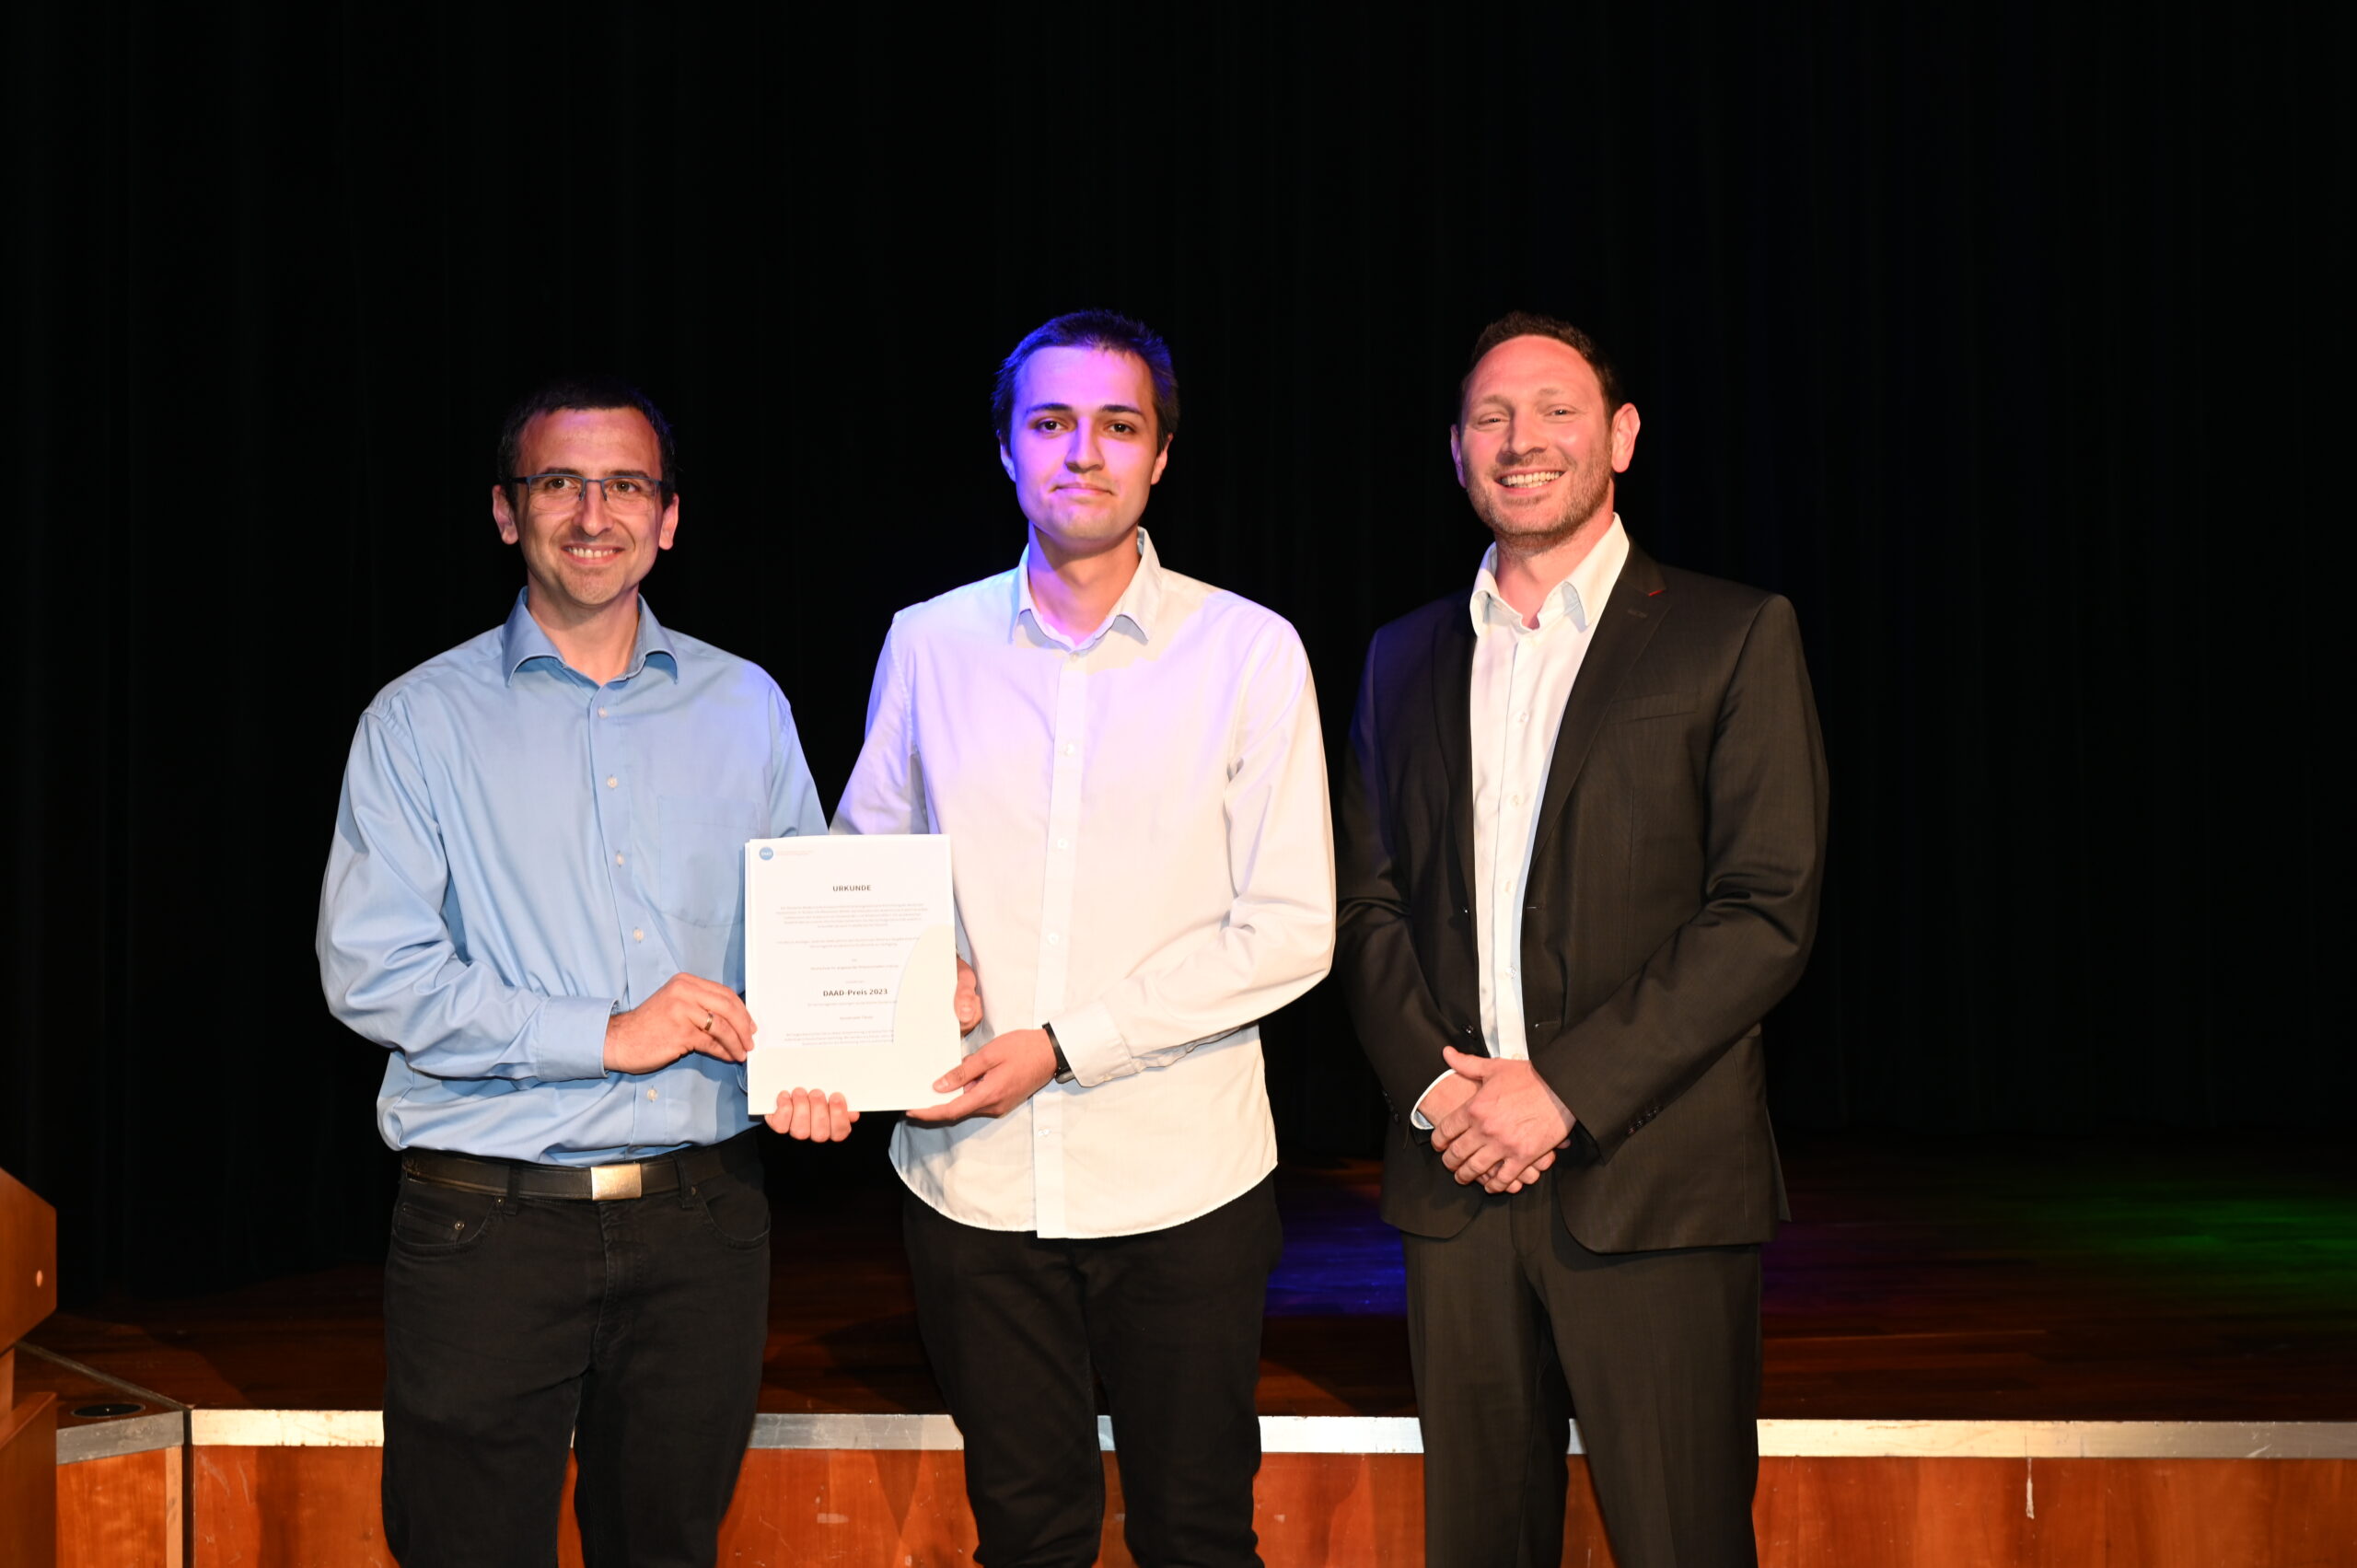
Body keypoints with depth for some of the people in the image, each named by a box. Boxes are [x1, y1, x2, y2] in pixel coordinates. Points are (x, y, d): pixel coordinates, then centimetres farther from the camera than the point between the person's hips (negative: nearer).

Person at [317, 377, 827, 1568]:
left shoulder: (745, 708, 10)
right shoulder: (422, 721, 0)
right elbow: (370, 972, -9)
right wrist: (604, 1035, -15)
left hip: (702, 1216, 3)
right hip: (488, 1228, -2)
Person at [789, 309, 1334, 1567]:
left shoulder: (1248, 651, -3)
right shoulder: (929, 642, 6)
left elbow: (1289, 933, -7)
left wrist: (1064, 1043, -14)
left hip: (1181, 1174, -2)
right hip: (972, 1174, 2)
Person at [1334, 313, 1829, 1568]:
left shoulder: (1733, 637, 1)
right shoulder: (1407, 656, 15)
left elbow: (1767, 911, -7)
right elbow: (1366, 901, 14)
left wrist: (1564, 1089, -13)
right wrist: (1431, 1085, -5)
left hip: (1654, 1181, -4)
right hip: (1454, 1181, 4)